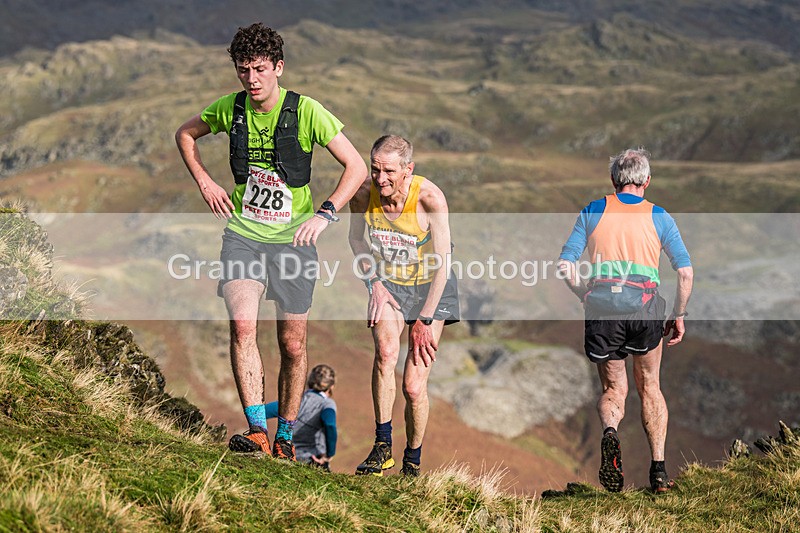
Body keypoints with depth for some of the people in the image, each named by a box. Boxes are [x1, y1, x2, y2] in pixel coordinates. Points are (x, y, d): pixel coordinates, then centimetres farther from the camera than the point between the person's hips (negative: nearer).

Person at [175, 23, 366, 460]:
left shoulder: (306, 111, -11)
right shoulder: (230, 108, -2)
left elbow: (357, 167, -8)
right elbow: (185, 134, 19)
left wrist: (325, 213, -18)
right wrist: (205, 182, 6)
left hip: (292, 240, -1)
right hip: (243, 233, 1)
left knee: (293, 346, 6)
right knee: (243, 325, -22)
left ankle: (285, 436, 24)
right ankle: (256, 431, -23)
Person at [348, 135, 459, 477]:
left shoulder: (429, 198, -27)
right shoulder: (363, 194, -16)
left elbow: (443, 263, -23)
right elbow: (356, 238, 7)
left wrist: (424, 320, -23)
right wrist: (373, 283, -4)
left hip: (430, 287, -2)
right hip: (388, 283, 2)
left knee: (414, 386, -9)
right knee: (386, 351, -28)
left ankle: (412, 462, 14)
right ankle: (382, 448, -19)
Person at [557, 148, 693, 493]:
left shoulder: (593, 212, 12)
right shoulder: (658, 216, 12)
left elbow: (564, 267, 6)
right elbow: (685, 272, 6)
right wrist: (679, 315, 16)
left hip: (601, 303, 0)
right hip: (645, 304, 0)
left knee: (613, 389, 15)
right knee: (649, 387, 19)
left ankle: (610, 430, -19)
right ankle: (658, 470, 13)